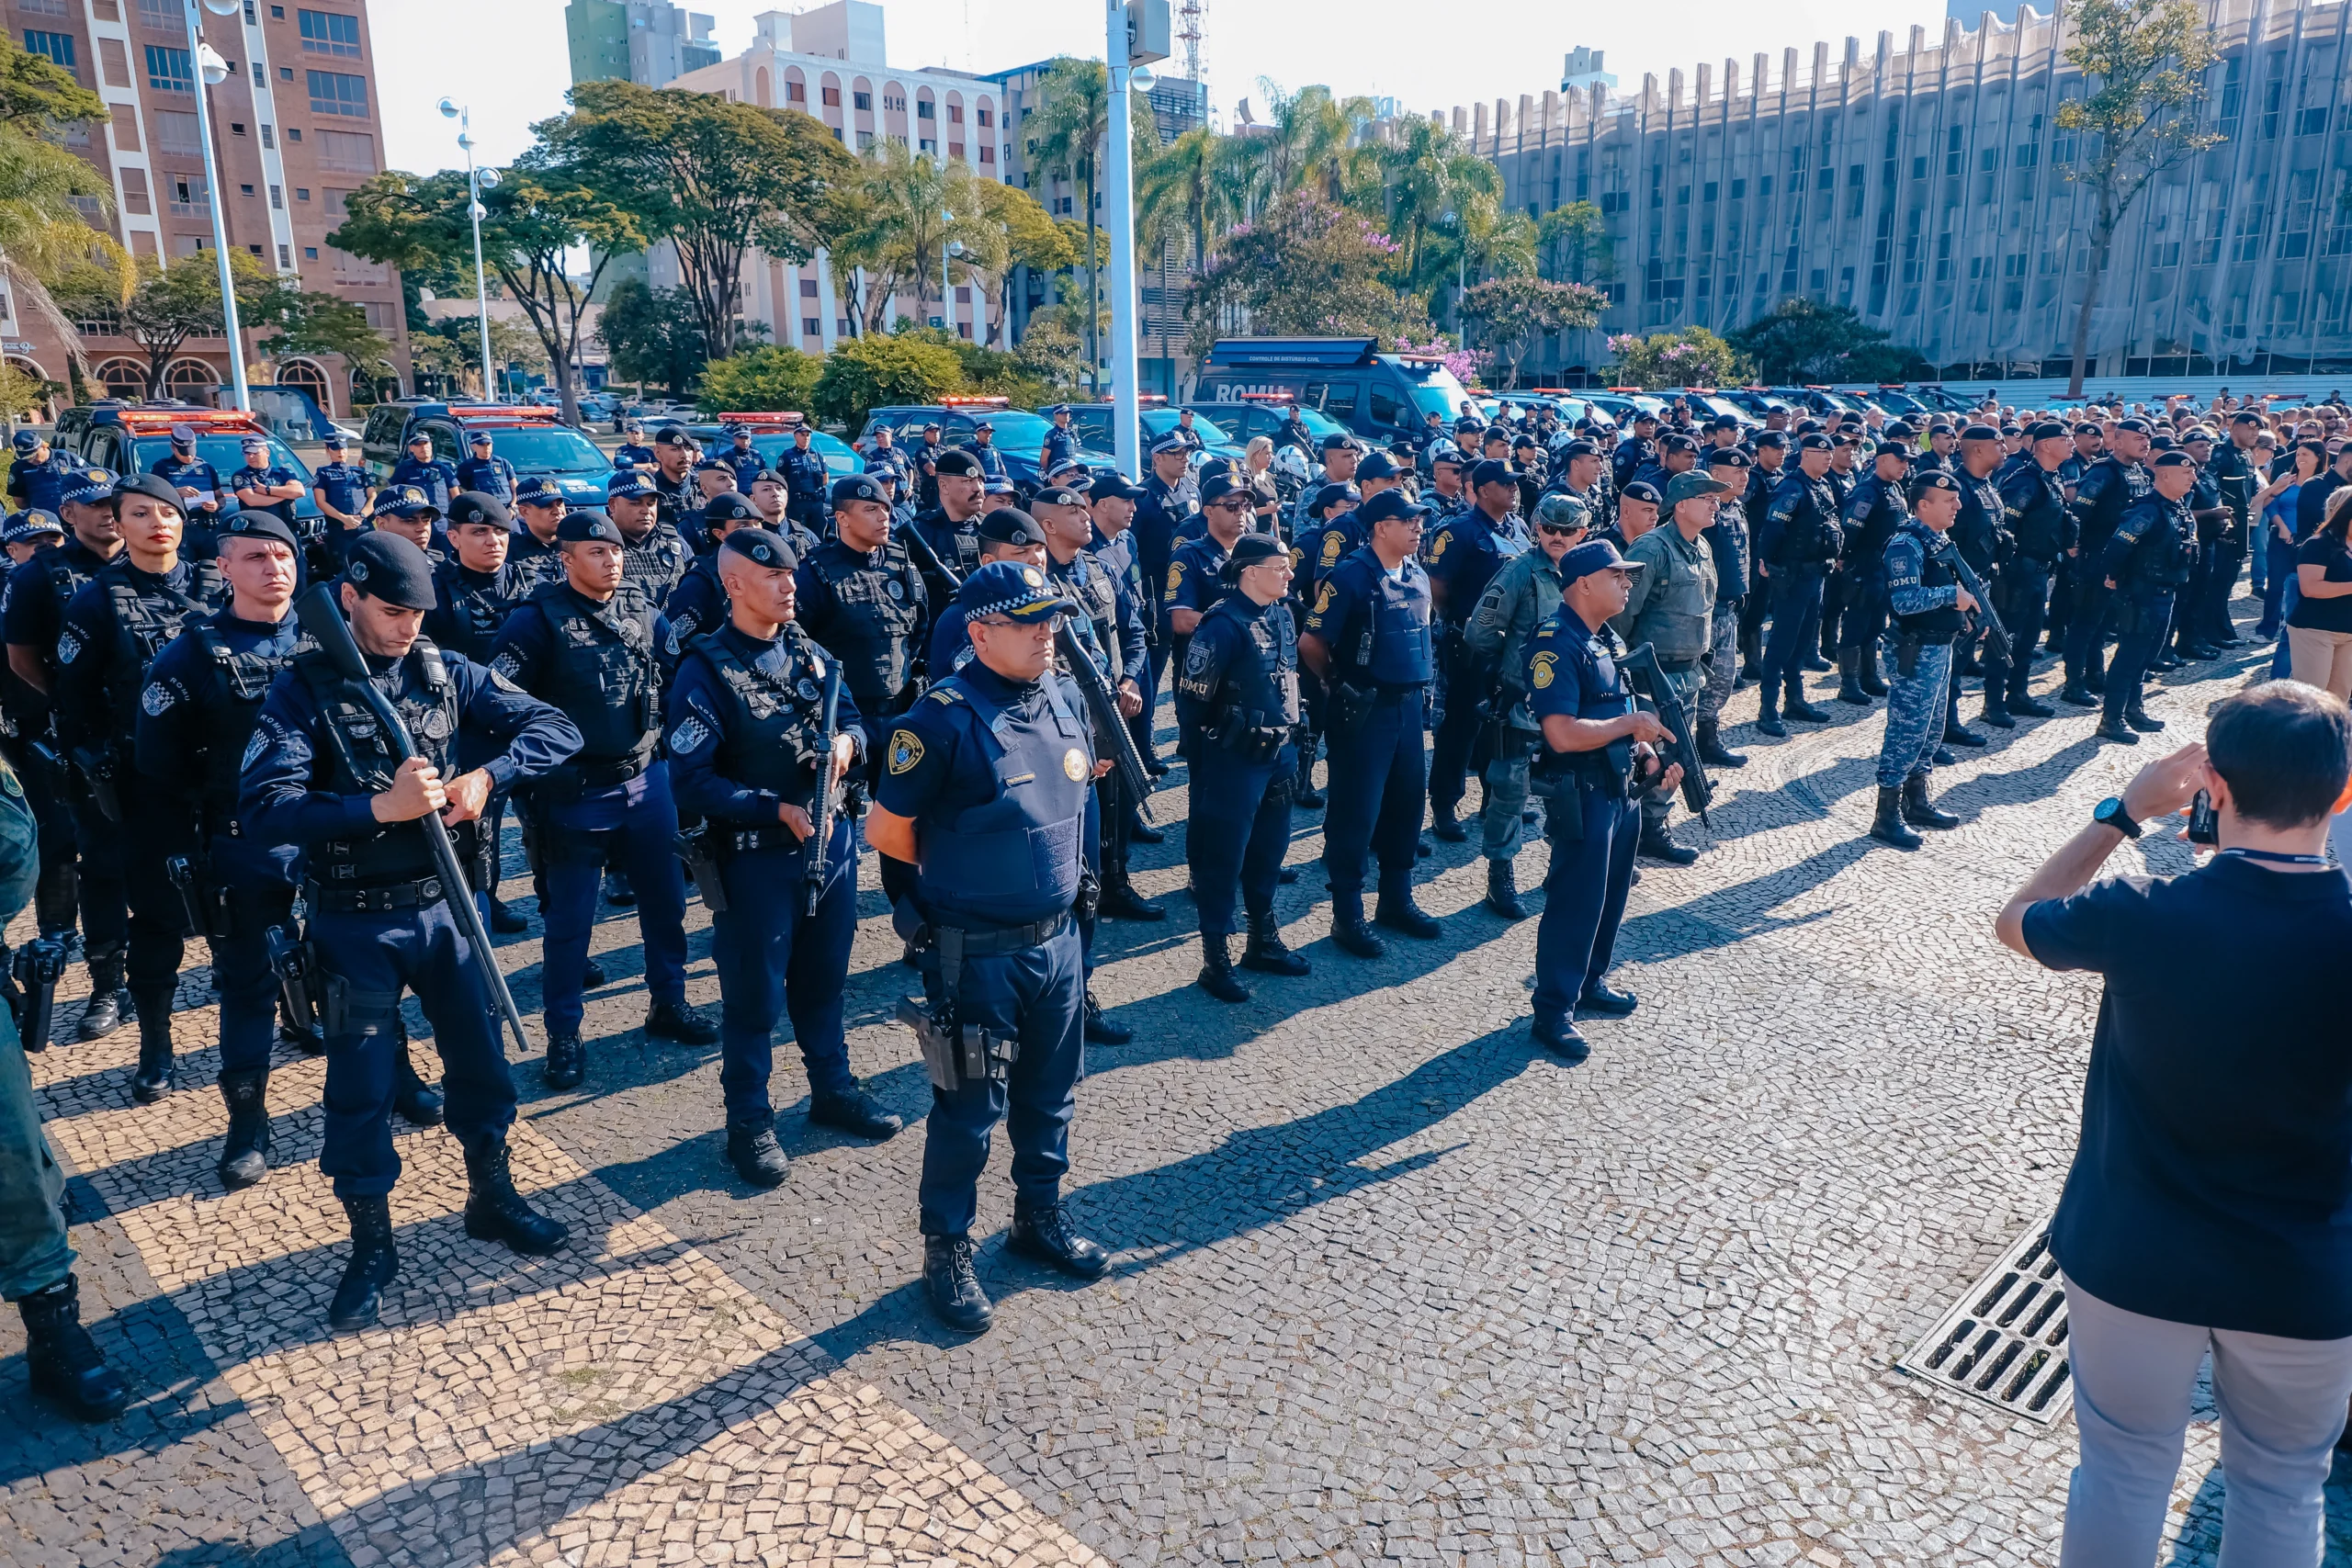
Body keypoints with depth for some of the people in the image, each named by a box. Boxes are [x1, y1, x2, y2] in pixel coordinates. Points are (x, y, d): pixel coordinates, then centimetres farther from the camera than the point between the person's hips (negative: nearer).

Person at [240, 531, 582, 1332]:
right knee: (359, 1086, 6)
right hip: (354, 923, -3)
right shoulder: (302, 690, -10)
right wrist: (379, 806, -31)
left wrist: (486, 775, -20)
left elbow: (556, 726, -4)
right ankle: (371, 1246, 23)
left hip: (443, 902, 3)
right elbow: (264, 807, -21)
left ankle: (491, 1197, 35)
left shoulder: (445, 673, 0)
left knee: (479, 1057, 13)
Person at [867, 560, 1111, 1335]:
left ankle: (1039, 1216, 41)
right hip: (977, 950, -6)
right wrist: (956, 867, 3)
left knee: (1050, 1089, 20)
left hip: (1057, 936, 7)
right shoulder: (944, 718, -19)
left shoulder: (1066, 698, 2)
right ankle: (946, 1250, 25)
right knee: (970, 1106, 6)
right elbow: (885, 829, -11)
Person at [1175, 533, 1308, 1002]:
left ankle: (1264, 940, 34)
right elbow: (1193, 699, -16)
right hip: (1235, 759, -8)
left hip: (1278, 752, 8)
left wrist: (1289, 737, 16)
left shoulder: (1281, 612, 5)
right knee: (1223, 855, 2)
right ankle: (1216, 958, 13)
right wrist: (1201, 761, -10)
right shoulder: (1223, 625, -19)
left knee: (1269, 849, 18)